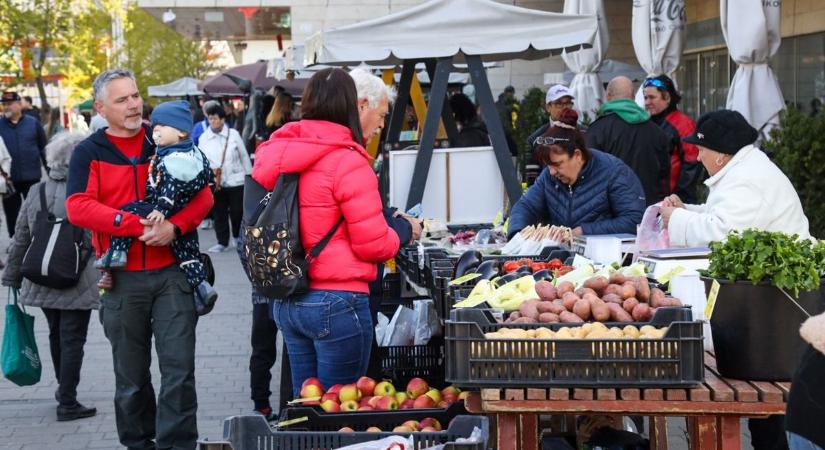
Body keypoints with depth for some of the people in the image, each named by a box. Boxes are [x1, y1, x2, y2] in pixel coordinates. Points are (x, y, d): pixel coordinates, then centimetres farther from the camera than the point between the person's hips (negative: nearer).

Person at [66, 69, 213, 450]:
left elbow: (202, 194, 3)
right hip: (123, 278, 0)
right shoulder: (89, 153, 2)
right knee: (131, 375, 11)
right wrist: (139, 224, -20)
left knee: (179, 367, -5)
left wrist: (174, 226, -17)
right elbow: (78, 208, -13)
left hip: (171, 272, 0)